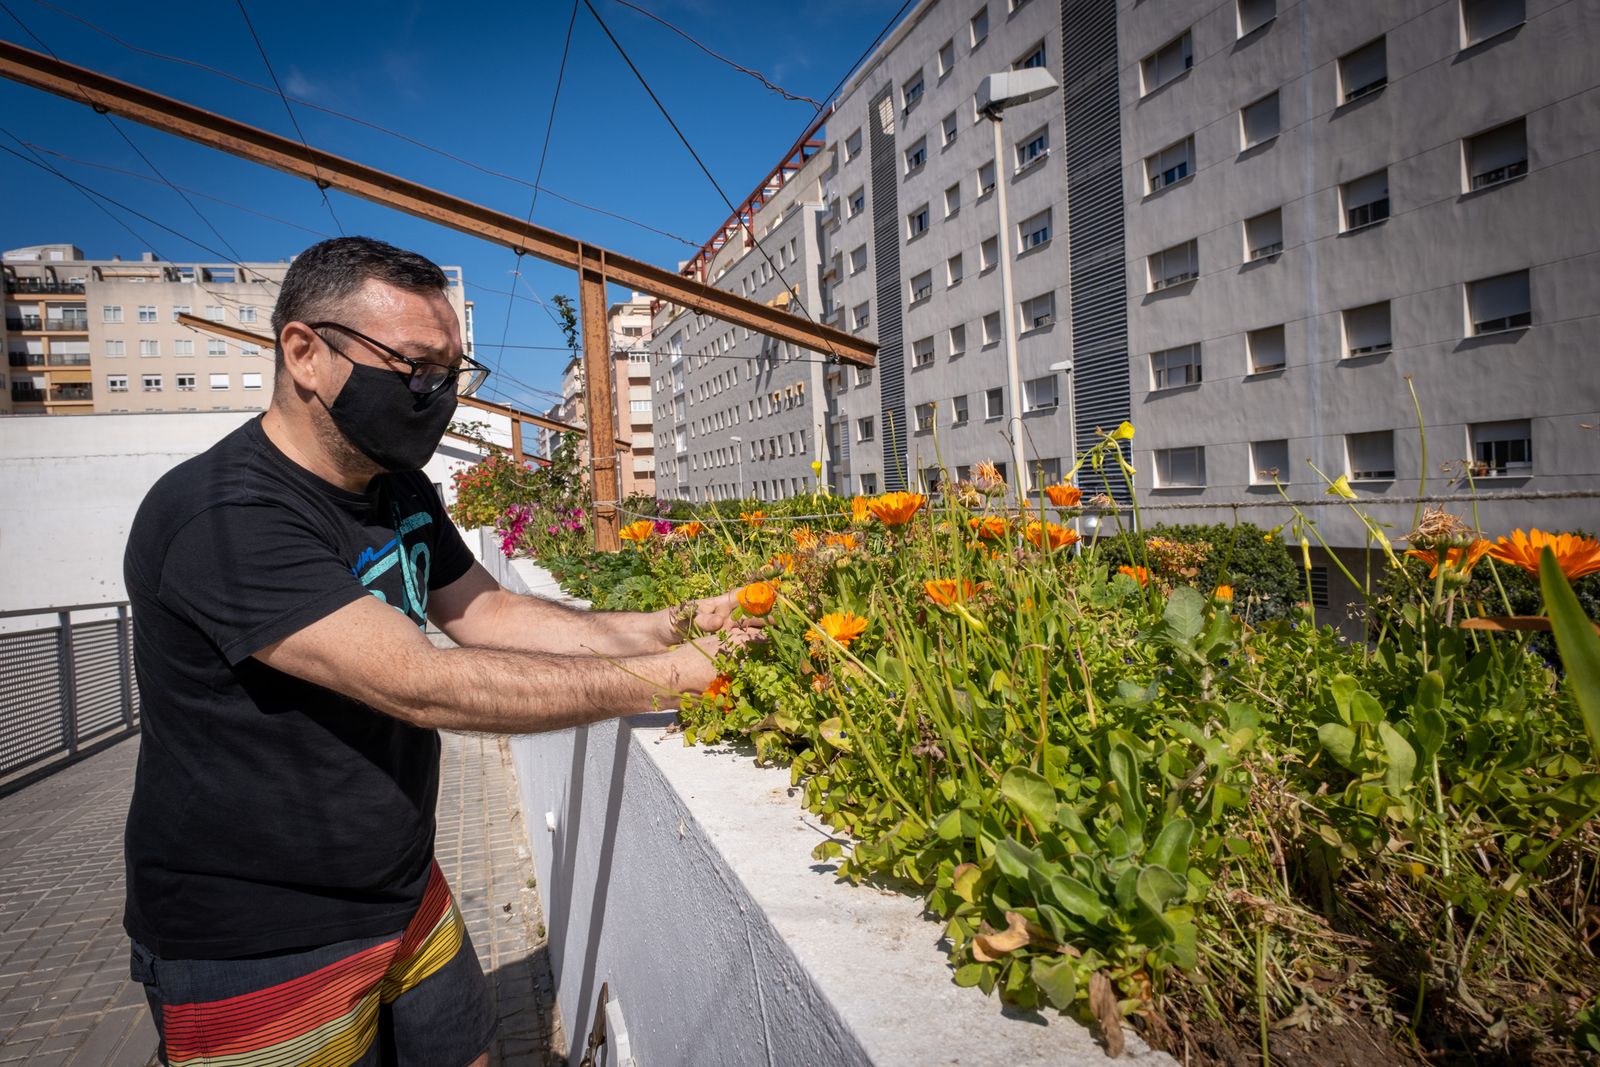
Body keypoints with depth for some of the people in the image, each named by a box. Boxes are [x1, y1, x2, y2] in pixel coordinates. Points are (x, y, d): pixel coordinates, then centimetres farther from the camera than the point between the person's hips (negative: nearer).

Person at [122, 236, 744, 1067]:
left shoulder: (398, 491, 1)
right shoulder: (226, 519, -27)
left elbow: (490, 614, 3)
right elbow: (423, 687, -33)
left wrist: (664, 628, -11)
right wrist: (667, 677, -30)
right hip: (261, 959, -7)